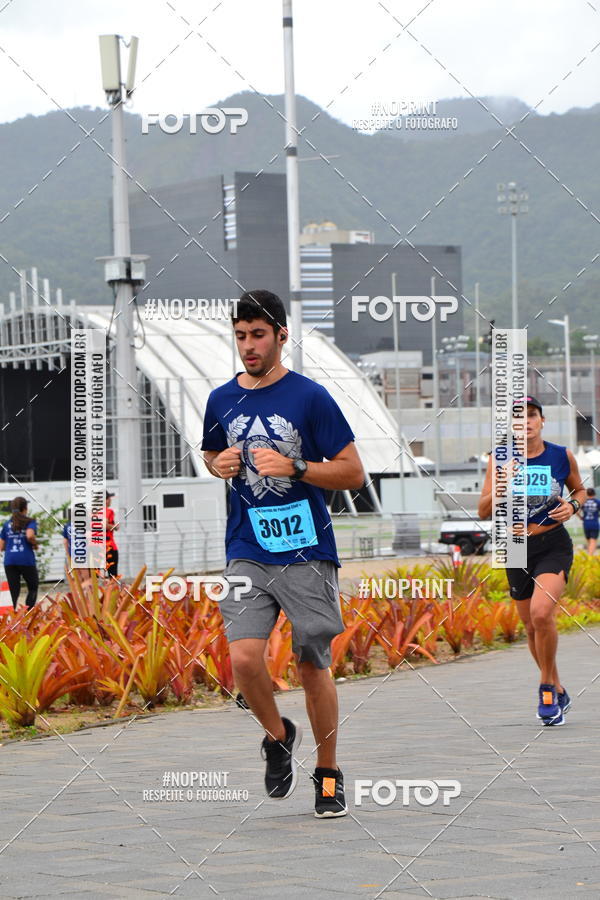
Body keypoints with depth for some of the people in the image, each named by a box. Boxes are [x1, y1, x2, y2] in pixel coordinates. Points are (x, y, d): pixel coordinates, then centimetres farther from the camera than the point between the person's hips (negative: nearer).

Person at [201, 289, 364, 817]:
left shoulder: (310, 397, -5)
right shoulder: (222, 400, 7)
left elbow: (353, 473, -4)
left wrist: (293, 466, -18)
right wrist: (219, 465, 3)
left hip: (307, 554, -2)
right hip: (247, 552, 3)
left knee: (314, 668, 3)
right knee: (245, 658, -16)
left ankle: (328, 775, 21)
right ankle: (278, 736, 13)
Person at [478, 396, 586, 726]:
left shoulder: (562, 456, -2)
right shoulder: (500, 459, -1)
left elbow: (580, 489, 16)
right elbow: (483, 511, -1)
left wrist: (572, 505, -6)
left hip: (553, 546, -3)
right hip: (517, 549, 3)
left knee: (541, 612, -25)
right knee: (531, 625, 10)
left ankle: (547, 687, -7)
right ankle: (558, 693, 31)